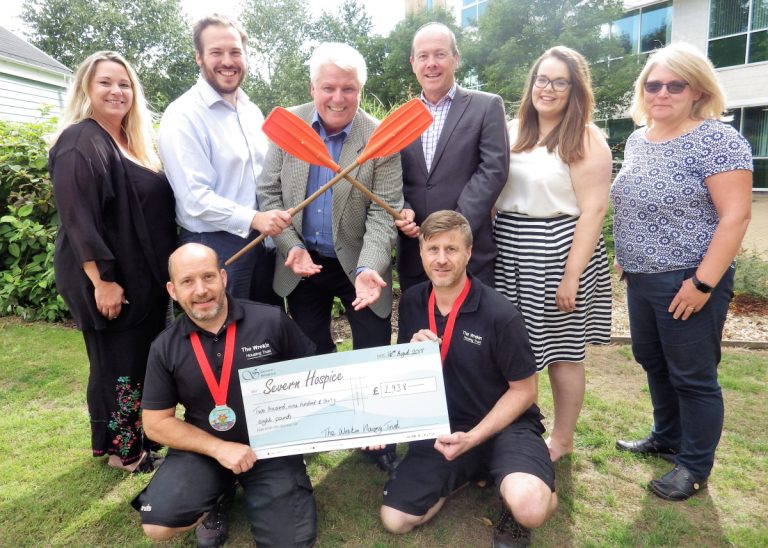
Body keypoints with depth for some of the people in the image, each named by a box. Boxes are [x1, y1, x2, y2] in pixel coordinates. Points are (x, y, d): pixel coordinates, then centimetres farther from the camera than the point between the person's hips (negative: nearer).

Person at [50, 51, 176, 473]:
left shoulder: (133, 143, 14)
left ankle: (142, 437, 32)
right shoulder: (80, 143, -13)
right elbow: (77, 219, -20)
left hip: (146, 278, 9)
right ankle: (120, 449, 21)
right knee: (118, 363, 4)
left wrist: (163, 272, 16)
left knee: (143, 359, 16)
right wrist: (102, 280, -23)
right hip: (110, 281, -8)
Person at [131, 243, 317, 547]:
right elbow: (156, 422, 0)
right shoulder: (165, 348, -5)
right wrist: (218, 448, -14)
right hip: (204, 449, 2)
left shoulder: (271, 321, -13)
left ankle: (248, 491, 20)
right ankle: (211, 503, 15)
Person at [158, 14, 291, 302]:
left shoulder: (252, 111, 11)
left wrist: (275, 218, 7)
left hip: (263, 240, 7)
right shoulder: (183, 116, -13)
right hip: (214, 247, -7)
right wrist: (253, 219, -27)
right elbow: (194, 197, -19)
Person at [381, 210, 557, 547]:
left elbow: (524, 390, -10)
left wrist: (473, 437, -19)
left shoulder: (500, 314, -20)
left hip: (505, 424, -4)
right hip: (443, 425, 5)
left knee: (528, 507, -33)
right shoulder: (412, 302, -4)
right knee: (394, 519, -4)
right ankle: (470, 471, 16)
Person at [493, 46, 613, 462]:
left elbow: (593, 211, -11)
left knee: (562, 351, 8)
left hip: (556, 254, -5)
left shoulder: (586, 140, -6)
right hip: (506, 252, 5)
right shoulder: (513, 131, 11)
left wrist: (571, 276, -17)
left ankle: (562, 439, 26)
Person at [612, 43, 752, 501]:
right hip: (641, 278, 8)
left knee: (692, 377, 5)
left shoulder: (718, 140, -13)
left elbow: (736, 216, -17)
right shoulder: (638, 139, 9)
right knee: (653, 362, 19)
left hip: (687, 282, -7)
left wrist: (703, 282, -21)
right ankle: (667, 439, 39)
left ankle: (695, 468, 23)